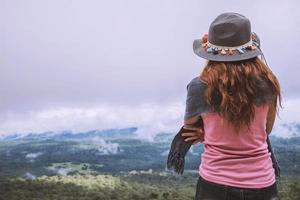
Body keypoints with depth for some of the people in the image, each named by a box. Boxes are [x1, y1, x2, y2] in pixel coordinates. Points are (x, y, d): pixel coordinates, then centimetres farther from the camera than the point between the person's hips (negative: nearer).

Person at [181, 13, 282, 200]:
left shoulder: (199, 86, -14)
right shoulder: (267, 82, -7)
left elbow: (189, 126, 3)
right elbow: (266, 130, 9)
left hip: (216, 184, -2)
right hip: (262, 184, 2)